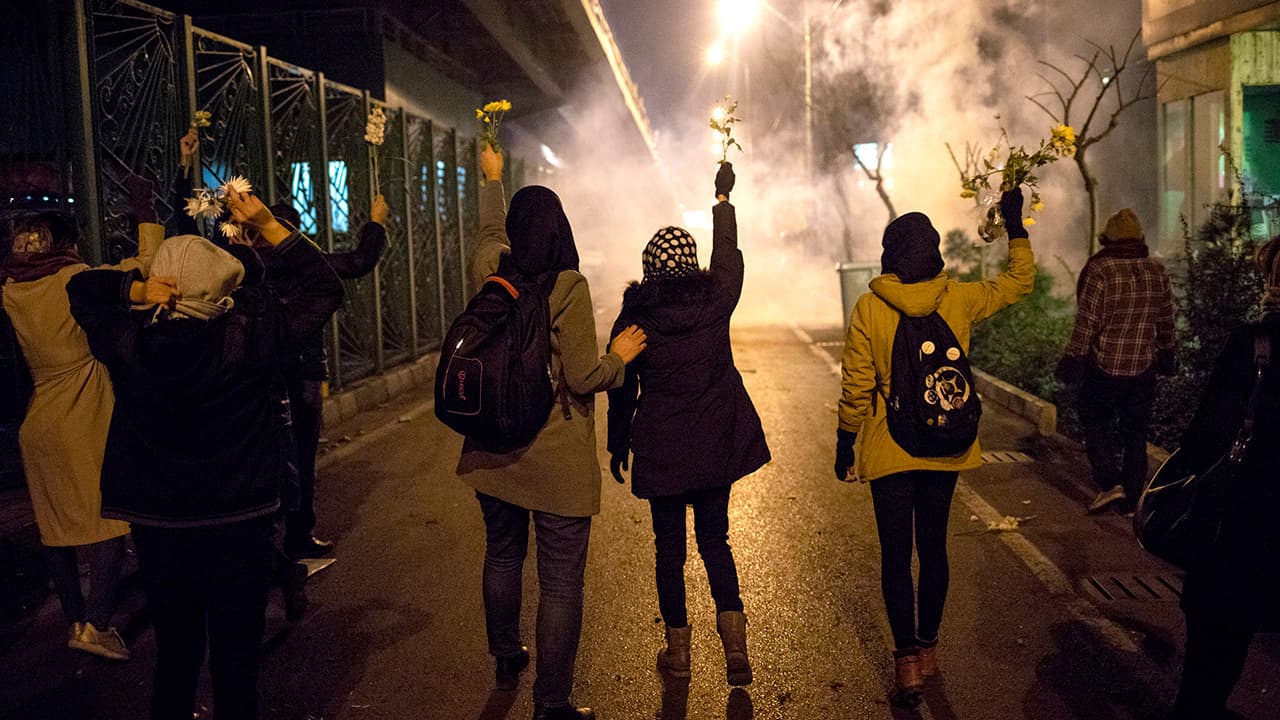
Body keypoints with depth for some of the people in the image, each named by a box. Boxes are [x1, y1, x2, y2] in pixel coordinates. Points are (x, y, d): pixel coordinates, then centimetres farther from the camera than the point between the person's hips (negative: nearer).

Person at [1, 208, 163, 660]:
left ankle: (75, 620, 21)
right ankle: (96, 623, -12)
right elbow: (148, 261, -5)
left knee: (57, 526, 13)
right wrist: (147, 214, 6)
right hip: (87, 421, -6)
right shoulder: (78, 280, -8)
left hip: (37, 425, 6)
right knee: (109, 521, -4)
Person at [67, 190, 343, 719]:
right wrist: (268, 226, -3)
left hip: (157, 530, 3)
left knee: (174, 654, 19)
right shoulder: (248, 339, -16)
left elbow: (80, 288, 12)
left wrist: (135, 289, -7)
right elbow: (326, 288, -5)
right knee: (235, 658, 10)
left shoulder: (130, 343, -8)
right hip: (237, 529, -3)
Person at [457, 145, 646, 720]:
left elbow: (490, 233, 24)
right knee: (560, 582, 3)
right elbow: (583, 378, -17)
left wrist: (492, 178, 40)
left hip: (493, 449, 7)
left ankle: (505, 661, 43)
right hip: (557, 457, -6)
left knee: (502, 556, 24)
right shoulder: (567, 286, -17)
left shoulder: (490, 272, -1)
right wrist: (619, 355, 3)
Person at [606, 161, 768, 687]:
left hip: (659, 448, -1)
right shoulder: (715, 300, -6)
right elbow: (728, 255, 14)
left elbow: (621, 389, -1)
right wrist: (723, 197, 27)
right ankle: (734, 638, 0)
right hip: (717, 444, 2)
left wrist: (617, 445, 12)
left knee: (669, 546, 12)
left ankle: (678, 648, 20)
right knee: (714, 540, 14)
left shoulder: (634, 316, -7)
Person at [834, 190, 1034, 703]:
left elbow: (856, 387, -9)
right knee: (933, 548, 16)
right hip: (945, 449, 3)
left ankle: (907, 659, 3)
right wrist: (1015, 227, 21)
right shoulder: (958, 299, -5)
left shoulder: (869, 308, -12)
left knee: (895, 554, 6)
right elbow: (1020, 281, 12)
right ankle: (928, 648, 28)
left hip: (889, 450, -3)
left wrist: (844, 444, 2)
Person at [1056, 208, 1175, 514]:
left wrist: (1073, 359, -8)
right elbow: (1166, 320, 11)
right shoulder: (1157, 271, 2)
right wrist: (1166, 355, 23)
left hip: (1103, 366, -4)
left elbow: (1086, 322, -16)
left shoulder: (1099, 270, -15)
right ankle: (1131, 498, 19)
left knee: (1095, 422, 12)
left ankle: (1109, 482, -3)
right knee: (1135, 432, 13)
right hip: (1143, 368, 5)